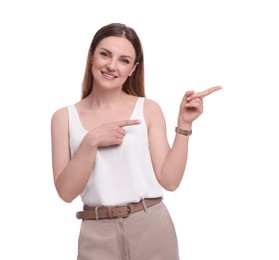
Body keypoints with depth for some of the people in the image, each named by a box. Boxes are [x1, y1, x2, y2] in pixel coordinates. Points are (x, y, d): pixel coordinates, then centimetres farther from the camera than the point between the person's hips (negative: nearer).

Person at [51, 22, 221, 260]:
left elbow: (169, 180, -6)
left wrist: (184, 124, -11)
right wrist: (91, 141, -17)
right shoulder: (64, 117, 1)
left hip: (151, 228, 0)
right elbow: (66, 192, -6)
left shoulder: (148, 110, -2)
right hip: (98, 235, 0)